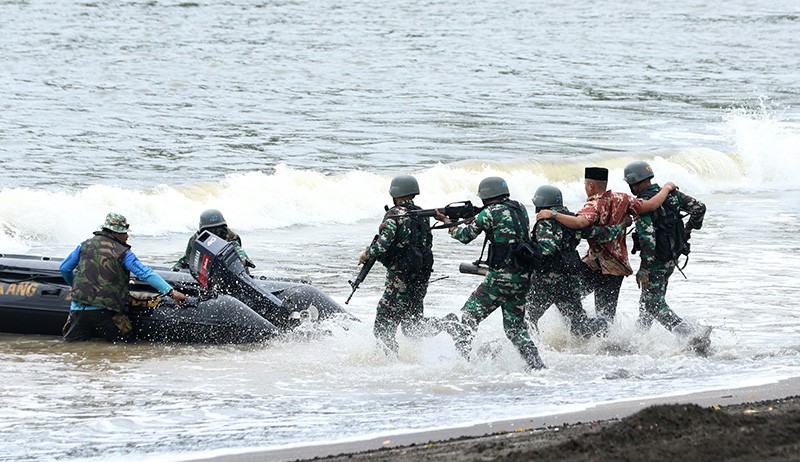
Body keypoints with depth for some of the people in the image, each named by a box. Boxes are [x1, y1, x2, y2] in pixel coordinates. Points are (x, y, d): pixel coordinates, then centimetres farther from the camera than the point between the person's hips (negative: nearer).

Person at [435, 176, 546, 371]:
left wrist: (446, 221, 13)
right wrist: (473, 218, 22)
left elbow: (465, 235, -3)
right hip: (523, 279, 7)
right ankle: (537, 365, 7)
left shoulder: (491, 212, -9)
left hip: (501, 277, -7)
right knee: (515, 326, 16)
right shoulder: (519, 208, 12)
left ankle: (461, 357, -9)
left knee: (468, 316, 2)